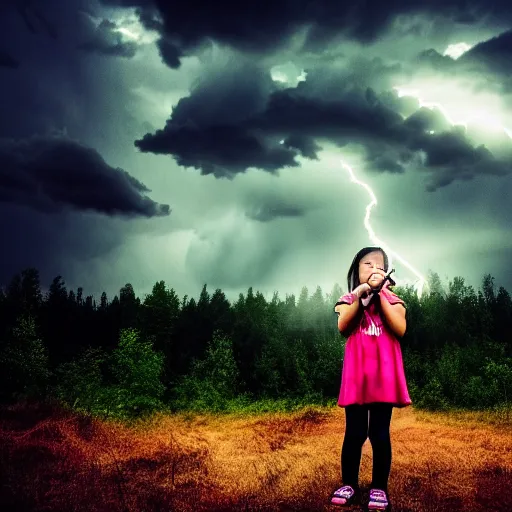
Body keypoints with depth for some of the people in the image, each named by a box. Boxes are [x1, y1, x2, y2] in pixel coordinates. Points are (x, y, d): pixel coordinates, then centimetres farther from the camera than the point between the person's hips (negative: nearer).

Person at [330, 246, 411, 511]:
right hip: (357, 373, 0)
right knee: (354, 432, 4)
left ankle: (379, 488, 13)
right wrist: (360, 296, -15)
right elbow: (343, 327, -9)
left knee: (380, 433, 2)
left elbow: (400, 329, -9)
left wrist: (380, 294, -11)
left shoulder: (392, 299, 8)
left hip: (383, 373, 0)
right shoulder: (349, 299, 9)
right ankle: (349, 485, 16)